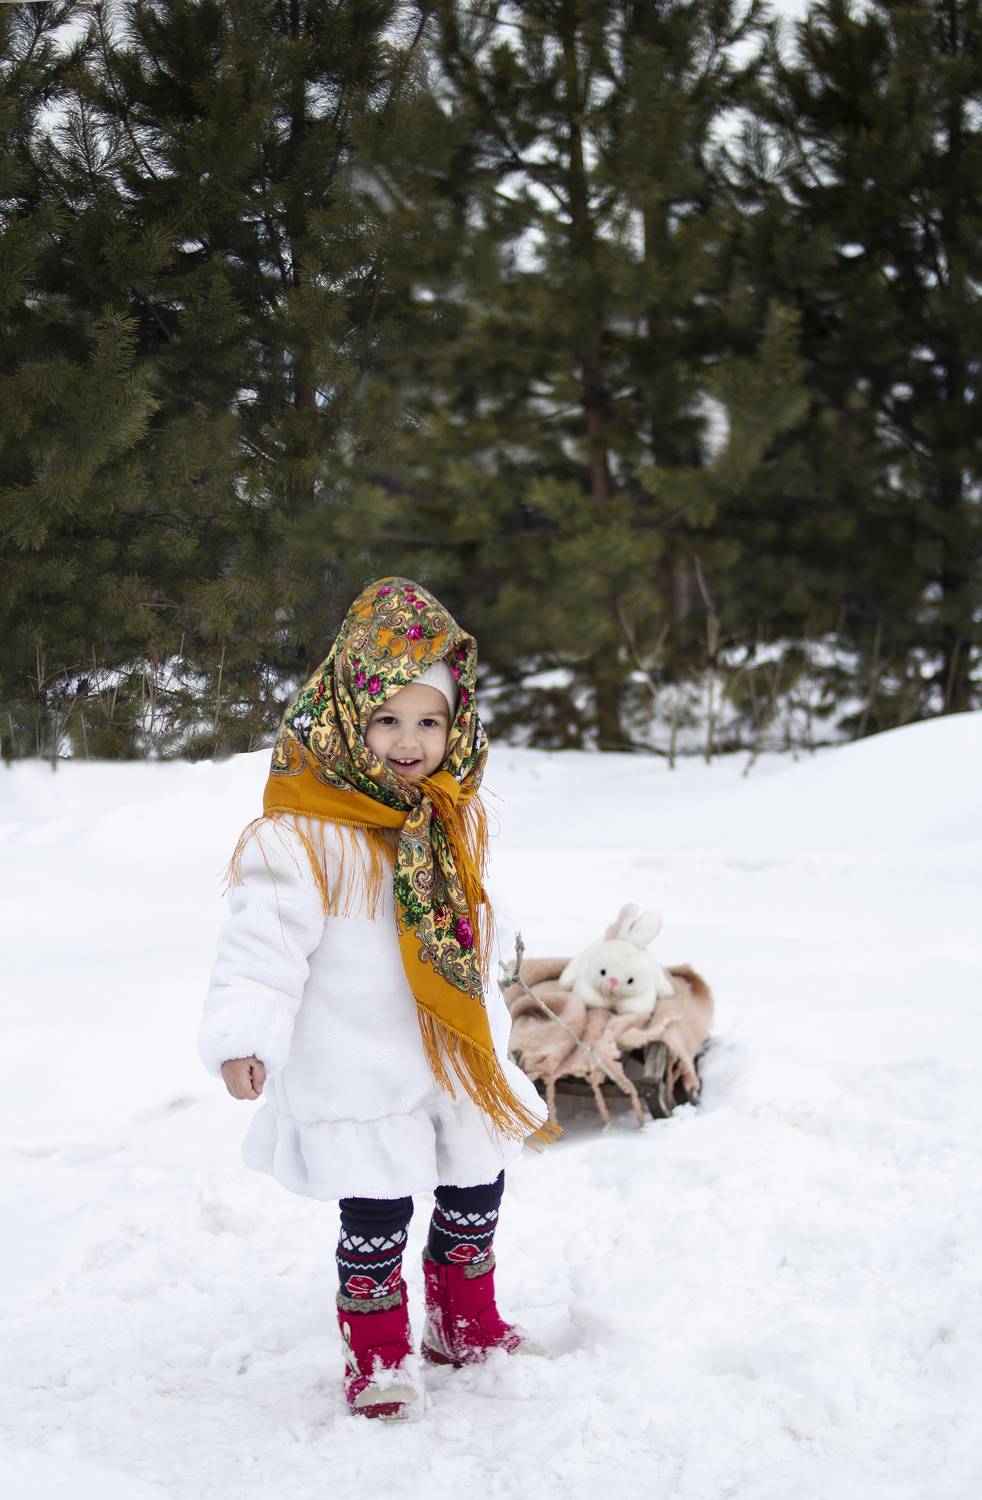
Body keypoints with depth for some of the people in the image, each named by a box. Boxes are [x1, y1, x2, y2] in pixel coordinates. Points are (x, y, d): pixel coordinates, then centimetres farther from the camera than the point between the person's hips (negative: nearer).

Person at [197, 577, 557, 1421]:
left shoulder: (455, 818, 4)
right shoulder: (304, 834, -20)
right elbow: (265, 938, -22)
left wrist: (491, 1034, 25)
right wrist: (245, 1036, -32)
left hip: (457, 1061, 7)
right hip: (359, 1068, -7)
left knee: (476, 1191, 18)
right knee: (377, 1211, -3)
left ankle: (467, 1323, 39)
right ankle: (378, 1354, 18)